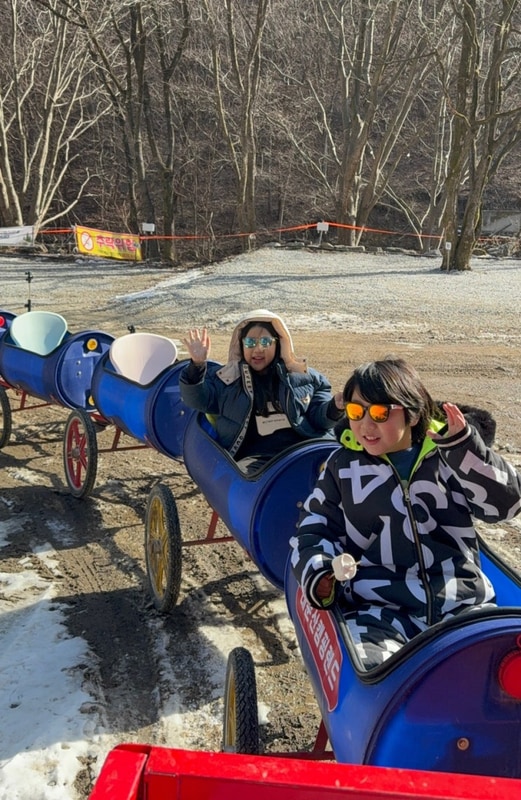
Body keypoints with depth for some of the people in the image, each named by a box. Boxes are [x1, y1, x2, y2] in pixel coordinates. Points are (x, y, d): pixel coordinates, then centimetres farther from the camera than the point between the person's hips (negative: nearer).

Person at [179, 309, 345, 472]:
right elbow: (196, 398, 2)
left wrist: (334, 408, -9)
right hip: (255, 460, -1)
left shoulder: (303, 375, 16)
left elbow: (320, 416, 14)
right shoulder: (225, 379, 14)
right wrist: (197, 366, -15)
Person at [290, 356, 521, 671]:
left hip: (464, 604, 2)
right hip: (379, 610, -1)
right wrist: (319, 574, -6)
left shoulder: (449, 455, 8)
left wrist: (465, 447, -15)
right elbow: (313, 531, 14)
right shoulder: (343, 466, 9)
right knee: (369, 676, -29)